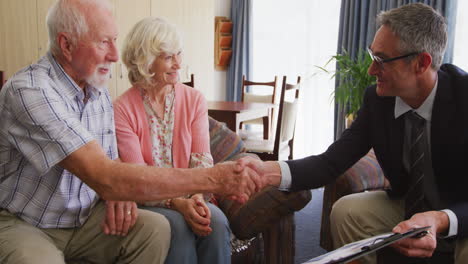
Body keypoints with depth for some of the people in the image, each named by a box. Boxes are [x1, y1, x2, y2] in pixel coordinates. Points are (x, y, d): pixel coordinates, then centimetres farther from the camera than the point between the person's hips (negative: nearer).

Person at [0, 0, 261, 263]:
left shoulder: (99, 91, 2)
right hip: (21, 224, -6)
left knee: (155, 229, -17)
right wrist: (211, 179, -34)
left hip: (83, 217, 7)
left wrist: (118, 193, -13)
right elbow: (105, 178, -34)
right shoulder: (28, 92, -25)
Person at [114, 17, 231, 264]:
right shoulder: (122, 109, -9)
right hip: (146, 202, -2)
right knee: (178, 226, -32)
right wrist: (178, 204, -27)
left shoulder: (194, 99, 3)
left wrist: (198, 197, -25)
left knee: (216, 221, -27)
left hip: (188, 197, 3)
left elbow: (201, 159, -5)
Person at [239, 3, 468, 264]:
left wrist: (440, 221, -47)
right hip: (408, 205, 4)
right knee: (346, 211, -19)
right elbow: (333, 161, -14)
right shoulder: (377, 98, -11)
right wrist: (270, 171, -31)